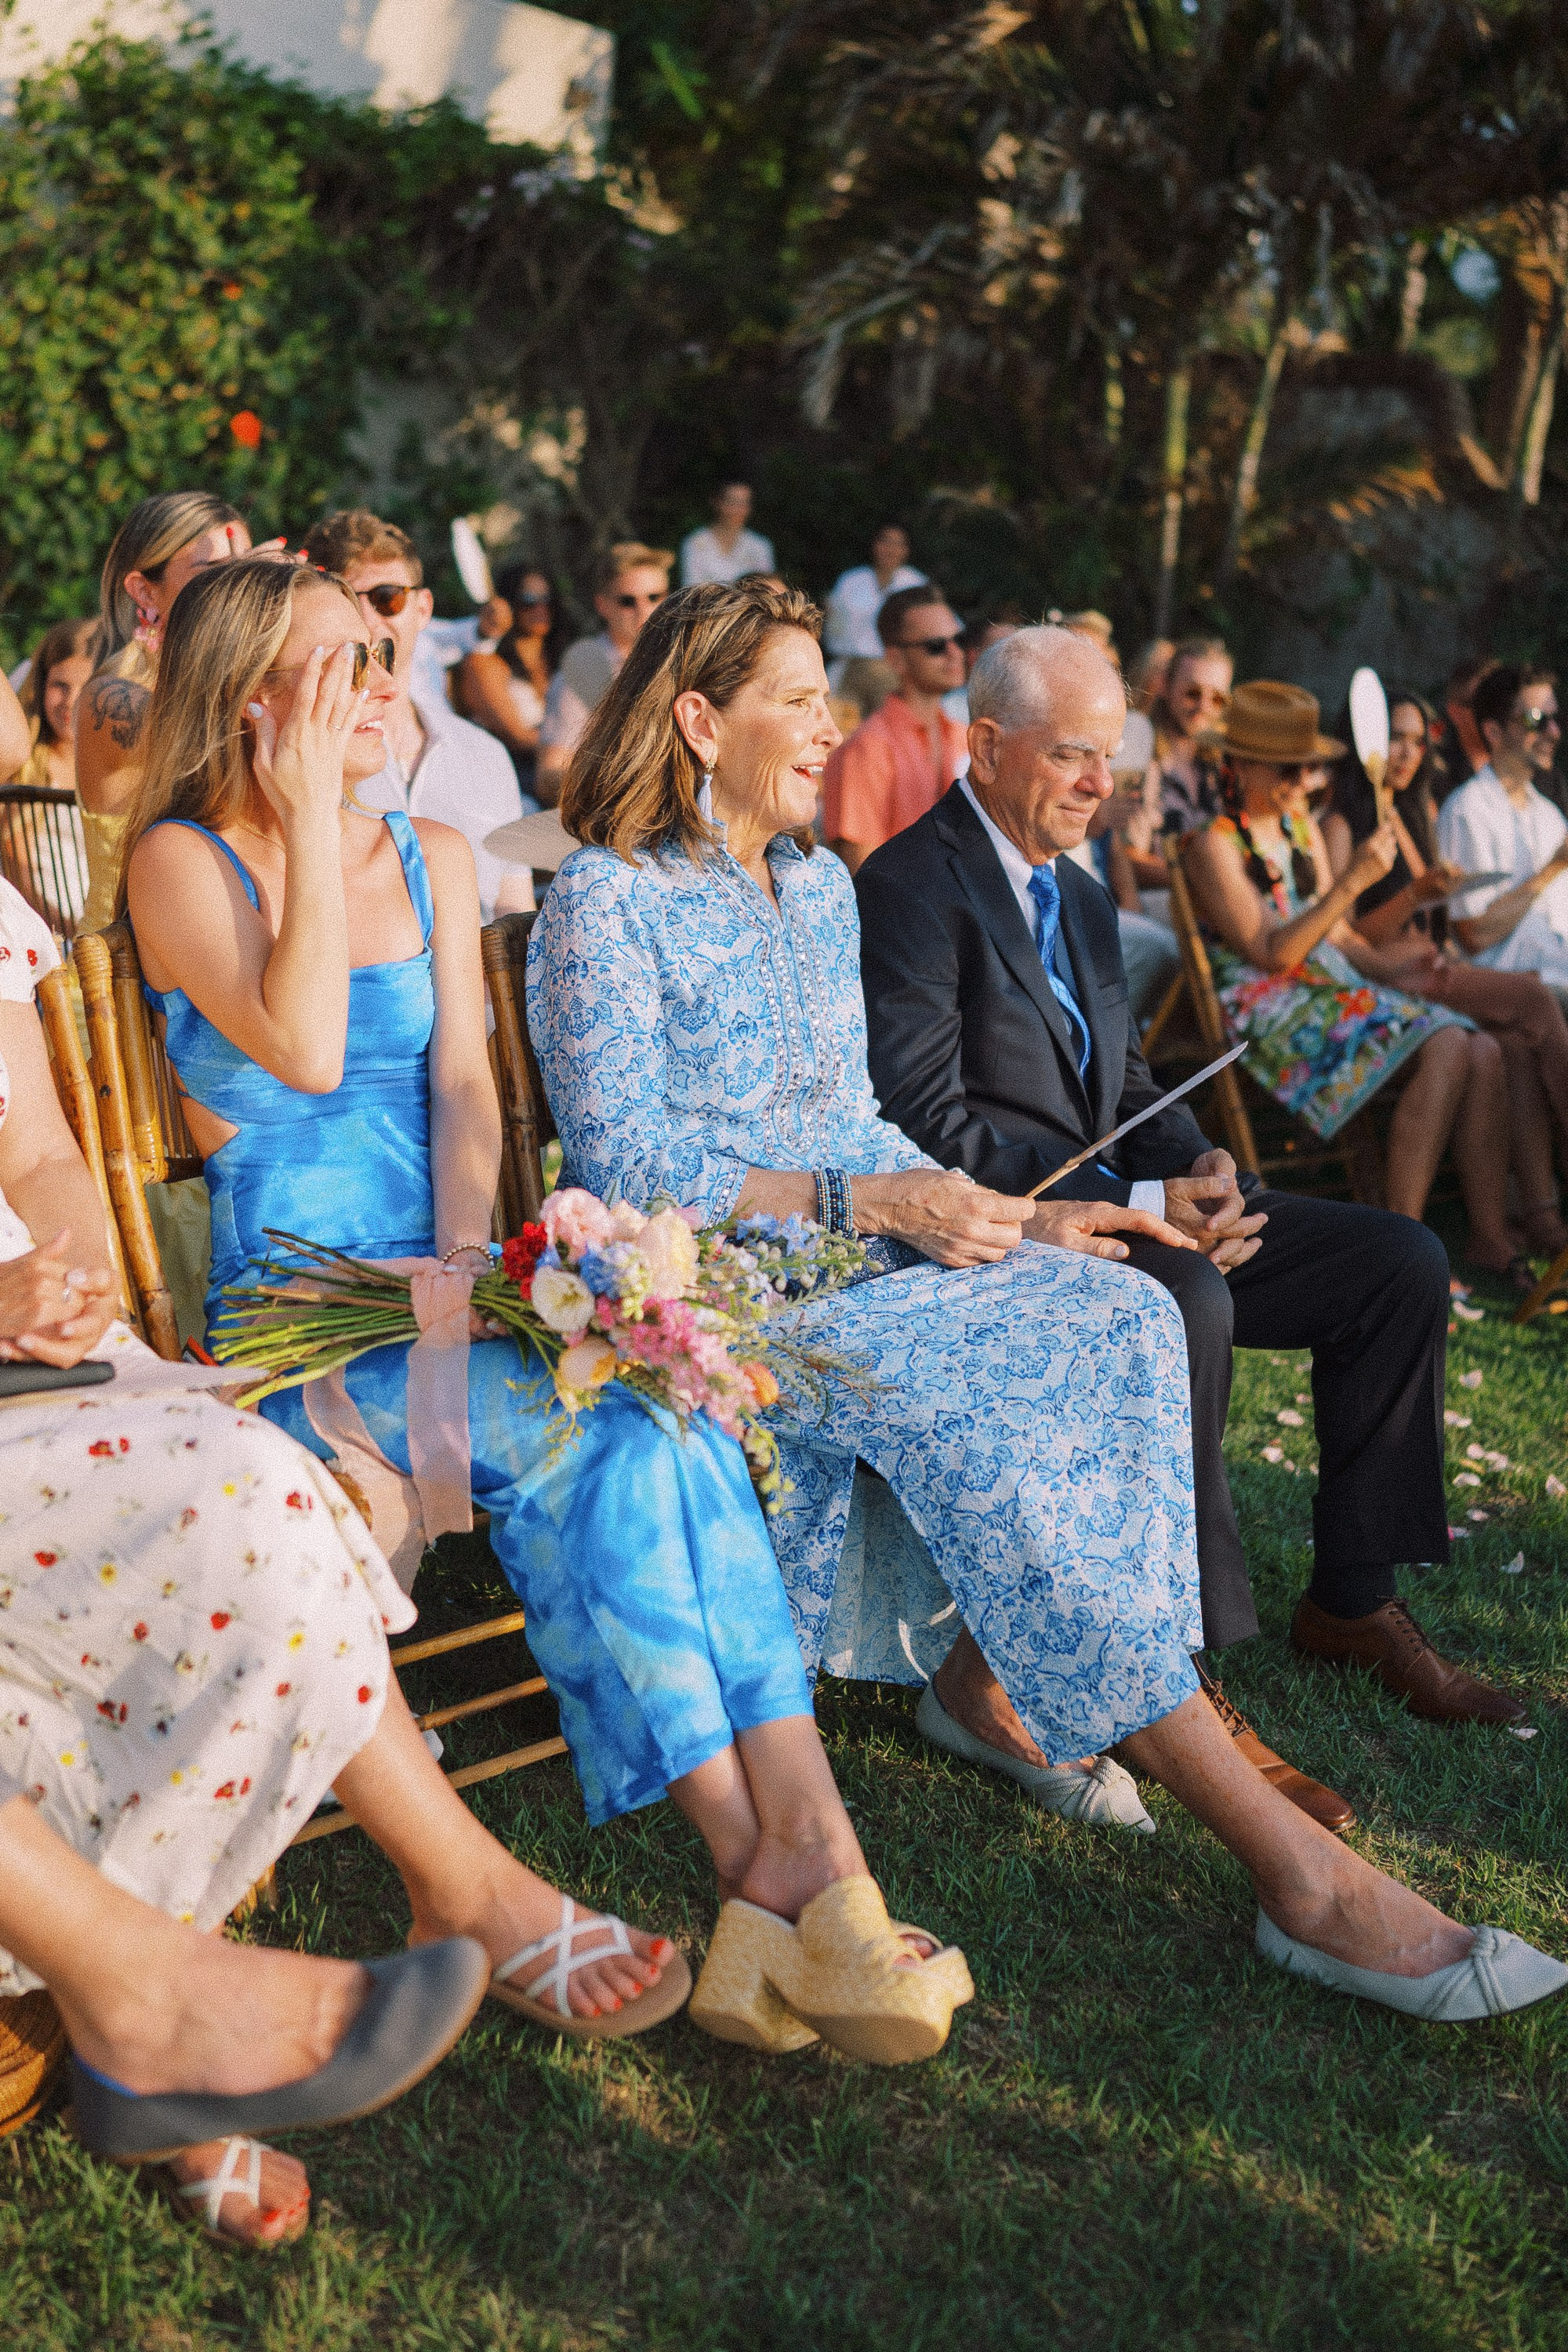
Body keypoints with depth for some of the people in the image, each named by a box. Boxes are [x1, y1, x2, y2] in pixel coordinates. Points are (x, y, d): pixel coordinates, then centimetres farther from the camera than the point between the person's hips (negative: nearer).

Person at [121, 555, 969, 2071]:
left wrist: (467, 1253, -9)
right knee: (602, 1431, -29)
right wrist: (313, 818, -10)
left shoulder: (433, 857, 17)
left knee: (651, 1414, -27)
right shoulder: (181, 860, 0)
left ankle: (778, 1871, -32)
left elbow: (460, 1081, 8)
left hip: (447, 1278, 4)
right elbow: (305, 1050, -15)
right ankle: (796, 1860, -26)